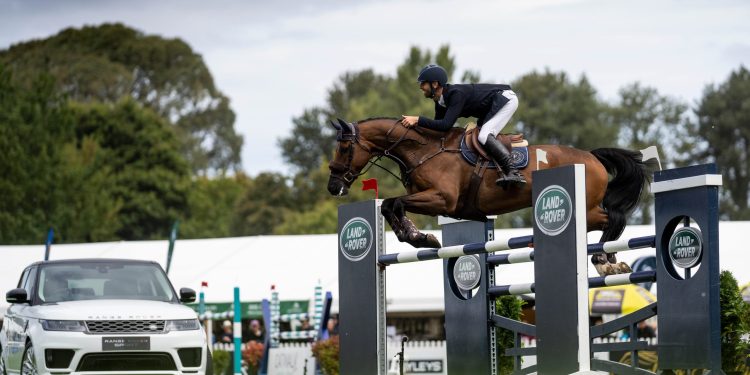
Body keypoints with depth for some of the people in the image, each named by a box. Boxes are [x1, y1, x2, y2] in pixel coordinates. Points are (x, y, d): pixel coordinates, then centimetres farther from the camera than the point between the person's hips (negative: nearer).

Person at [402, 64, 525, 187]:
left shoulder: (456, 94, -29)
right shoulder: (440, 102, 0)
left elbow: (445, 125, -37)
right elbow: (437, 126, 8)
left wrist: (418, 120, -38)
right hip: (491, 107, 10)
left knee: (484, 136, -24)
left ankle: (513, 172, -31)